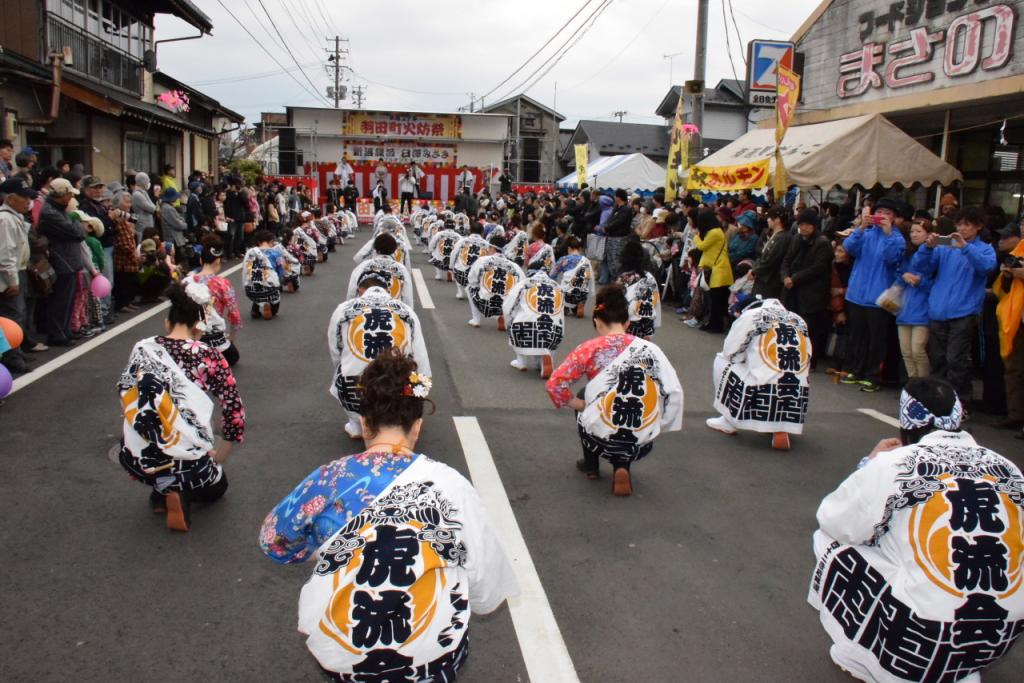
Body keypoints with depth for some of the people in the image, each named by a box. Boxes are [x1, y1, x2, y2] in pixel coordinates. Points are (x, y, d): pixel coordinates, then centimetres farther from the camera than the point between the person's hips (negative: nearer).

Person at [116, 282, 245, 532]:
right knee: (216, 486, 30)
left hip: (135, 459, 4)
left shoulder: (142, 349, 3)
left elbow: (125, 399, 12)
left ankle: (161, 490, 15)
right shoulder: (208, 356, -7)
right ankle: (179, 491, 0)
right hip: (187, 463, -4)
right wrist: (218, 458, 6)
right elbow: (234, 409, -7)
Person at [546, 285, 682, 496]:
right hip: (642, 444, 2)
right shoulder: (651, 349, 3)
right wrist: (656, 425, 12)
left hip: (600, 438, -2)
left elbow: (554, 384, -8)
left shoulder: (590, 349, -3)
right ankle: (622, 466, 12)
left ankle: (591, 466, 34)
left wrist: (580, 405, 7)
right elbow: (674, 394, -1)